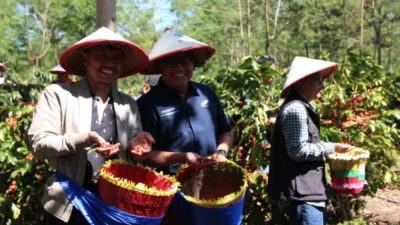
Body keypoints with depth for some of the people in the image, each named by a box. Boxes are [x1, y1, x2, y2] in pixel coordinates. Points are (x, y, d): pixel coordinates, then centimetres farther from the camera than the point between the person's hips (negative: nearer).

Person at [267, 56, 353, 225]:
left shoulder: (302, 108, 17)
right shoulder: (296, 109, -15)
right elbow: (298, 151, -20)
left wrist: (328, 149, 11)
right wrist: (332, 148, -12)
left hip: (305, 192, 11)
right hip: (302, 194, -11)